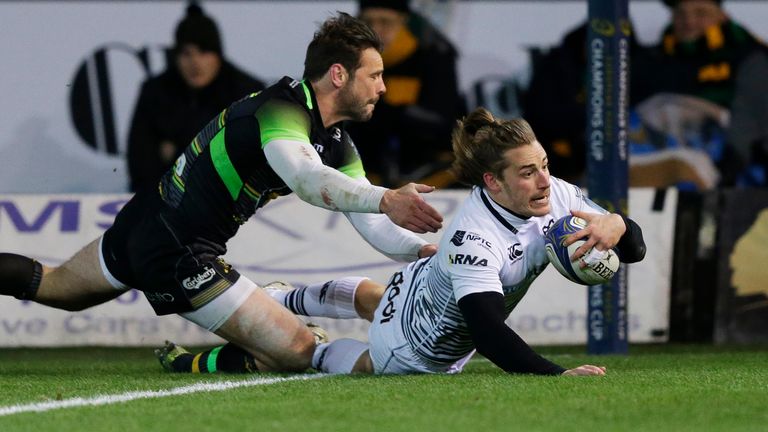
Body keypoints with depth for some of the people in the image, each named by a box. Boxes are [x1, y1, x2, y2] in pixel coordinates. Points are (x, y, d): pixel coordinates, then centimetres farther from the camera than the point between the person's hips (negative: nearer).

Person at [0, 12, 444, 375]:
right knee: (299, 351, -11)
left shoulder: (338, 145, 6)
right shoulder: (281, 109, -23)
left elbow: (374, 225, 4)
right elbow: (307, 179, -44)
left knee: (55, 286, 31)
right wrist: (385, 200, -56)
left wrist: (421, 247, -12)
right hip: (179, 256, -10)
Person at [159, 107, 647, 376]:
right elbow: (488, 333, -53)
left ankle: (280, 298, 62)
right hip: (416, 353, -7)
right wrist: (558, 375, -65)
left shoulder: (555, 196, -25)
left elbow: (635, 249, -19)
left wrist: (615, 226, -43)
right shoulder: (473, 240, -45)